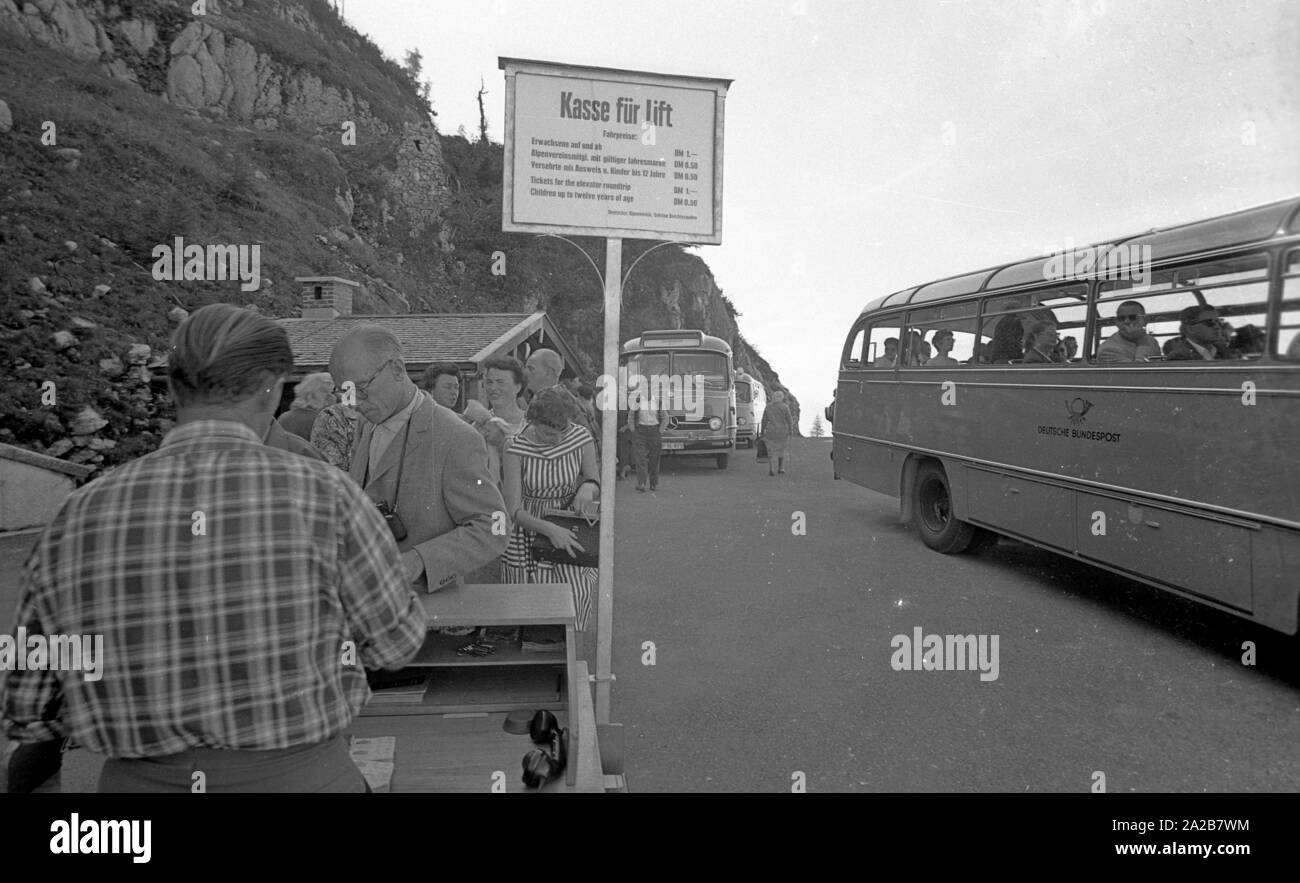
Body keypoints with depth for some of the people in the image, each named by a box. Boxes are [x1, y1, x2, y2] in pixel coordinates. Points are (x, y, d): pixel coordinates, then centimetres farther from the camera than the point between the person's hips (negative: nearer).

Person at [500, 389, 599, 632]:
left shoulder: (581, 438, -7)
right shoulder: (516, 448, -15)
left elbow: (597, 489, 8)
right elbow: (513, 510, -15)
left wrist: (589, 487, -17)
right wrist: (549, 529, -31)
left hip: (570, 532, 2)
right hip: (528, 529, -1)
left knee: (578, 595, -14)